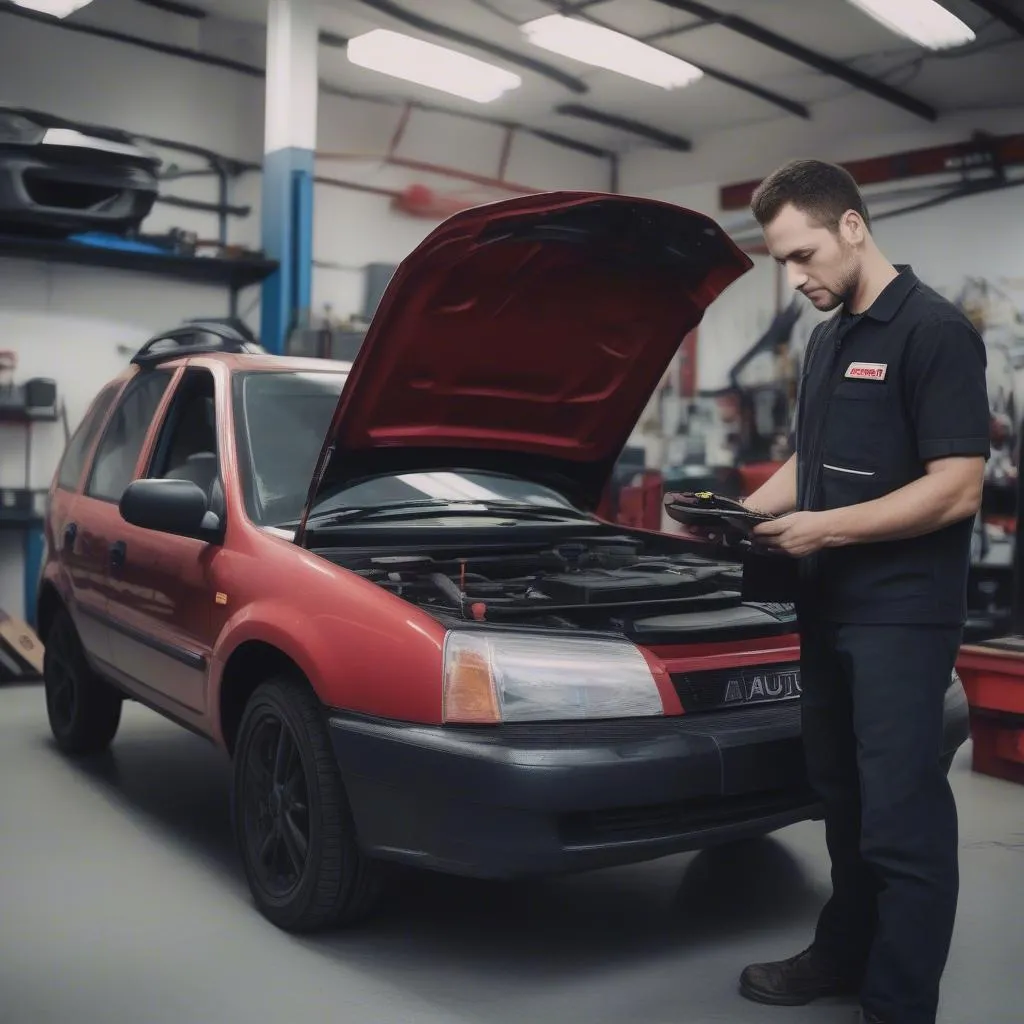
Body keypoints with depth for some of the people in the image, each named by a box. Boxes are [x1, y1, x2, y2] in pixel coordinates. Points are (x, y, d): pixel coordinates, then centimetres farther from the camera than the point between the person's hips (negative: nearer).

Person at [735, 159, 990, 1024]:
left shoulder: (934, 331, -12)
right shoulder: (829, 339, 15)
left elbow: (956, 491, -18)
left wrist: (827, 529, -19)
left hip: (902, 615, -9)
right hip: (829, 607, 9)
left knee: (900, 817, -1)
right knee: (844, 803, 19)